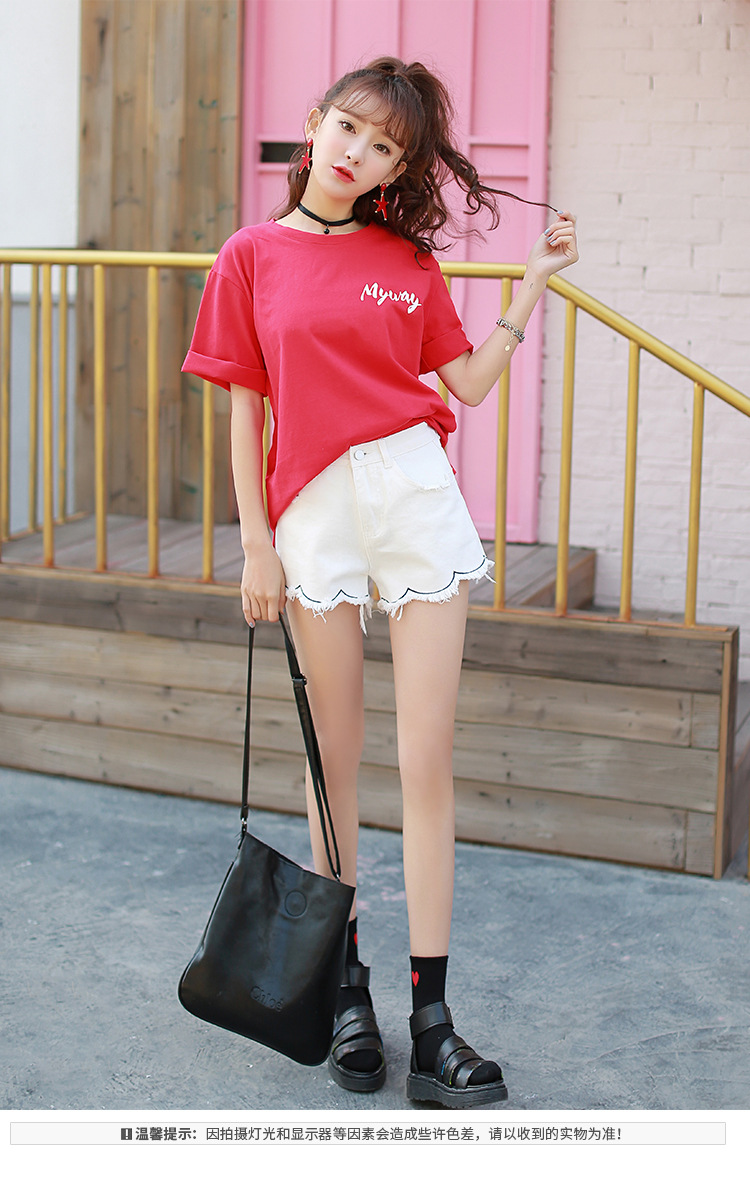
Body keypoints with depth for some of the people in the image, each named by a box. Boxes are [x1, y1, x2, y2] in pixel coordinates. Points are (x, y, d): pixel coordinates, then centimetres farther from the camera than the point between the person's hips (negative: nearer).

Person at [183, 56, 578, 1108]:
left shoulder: (407, 261, 9)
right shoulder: (253, 256, 5)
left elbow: (469, 382, 10)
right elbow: (245, 408, 5)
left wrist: (536, 281, 8)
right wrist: (257, 542, 0)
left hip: (418, 496, 1)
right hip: (315, 511, -1)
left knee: (427, 763, -1)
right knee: (336, 759, 7)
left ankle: (430, 1018, 5)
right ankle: (345, 985, 22)